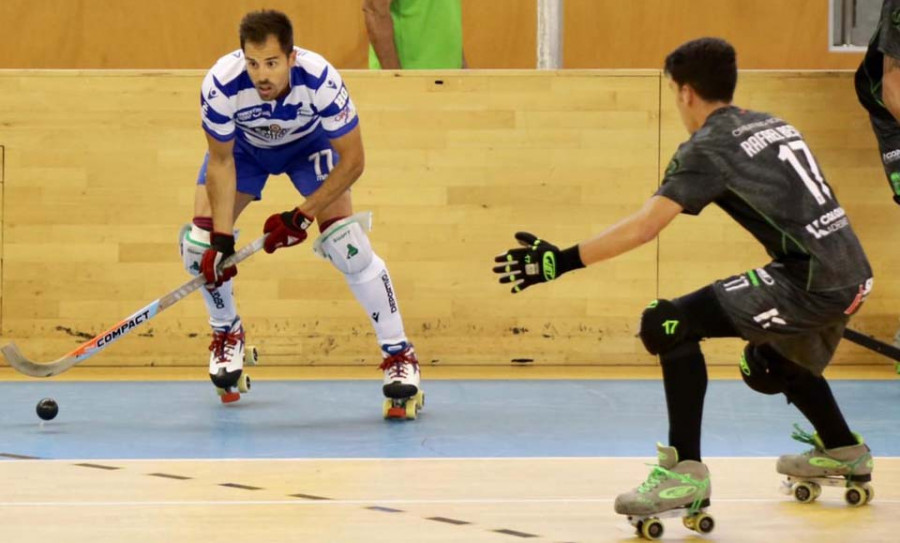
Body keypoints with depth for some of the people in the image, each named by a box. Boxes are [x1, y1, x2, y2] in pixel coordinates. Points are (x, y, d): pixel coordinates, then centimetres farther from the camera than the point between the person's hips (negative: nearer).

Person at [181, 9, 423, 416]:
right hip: (243, 145, 2)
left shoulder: (320, 80, -39)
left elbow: (352, 161, -26)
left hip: (308, 143, -2)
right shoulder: (221, 84, -36)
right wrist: (222, 238, -26)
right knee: (200, 242, -12)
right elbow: (221, 161, -20)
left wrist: (303, 216, -29)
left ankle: (399, 353, -6)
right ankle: (227, 333, 18)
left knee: (346, 243, -19)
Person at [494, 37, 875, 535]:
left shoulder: (709, 147, -5)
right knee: (777, 357, 36)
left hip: (813, 281, -9)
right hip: (852, 275, 9)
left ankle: (686, 471, -15)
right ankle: (843, 452, 54)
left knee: (670, 324, -11)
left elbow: (645, 225, -15)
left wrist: (562, 261, -17)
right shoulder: (773, 125, 18)